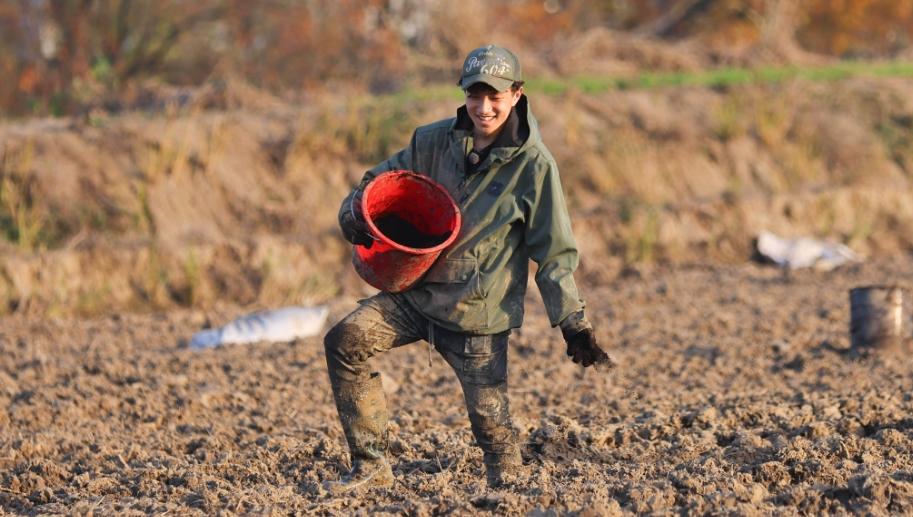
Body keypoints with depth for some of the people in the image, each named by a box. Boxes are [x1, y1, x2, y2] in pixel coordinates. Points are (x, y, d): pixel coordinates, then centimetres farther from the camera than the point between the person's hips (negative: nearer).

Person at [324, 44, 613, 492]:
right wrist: (355, 215, -8)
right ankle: (371, 466, -4)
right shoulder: (434, 141, 2)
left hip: (478, 312, -4)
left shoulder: (534, 167, -8)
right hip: (416, 293, 4)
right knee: (345, 342, -11)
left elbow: (554, 253, -5)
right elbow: (380, 180, 15)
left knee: (489, 416, -7)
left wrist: (573, 324, -11)